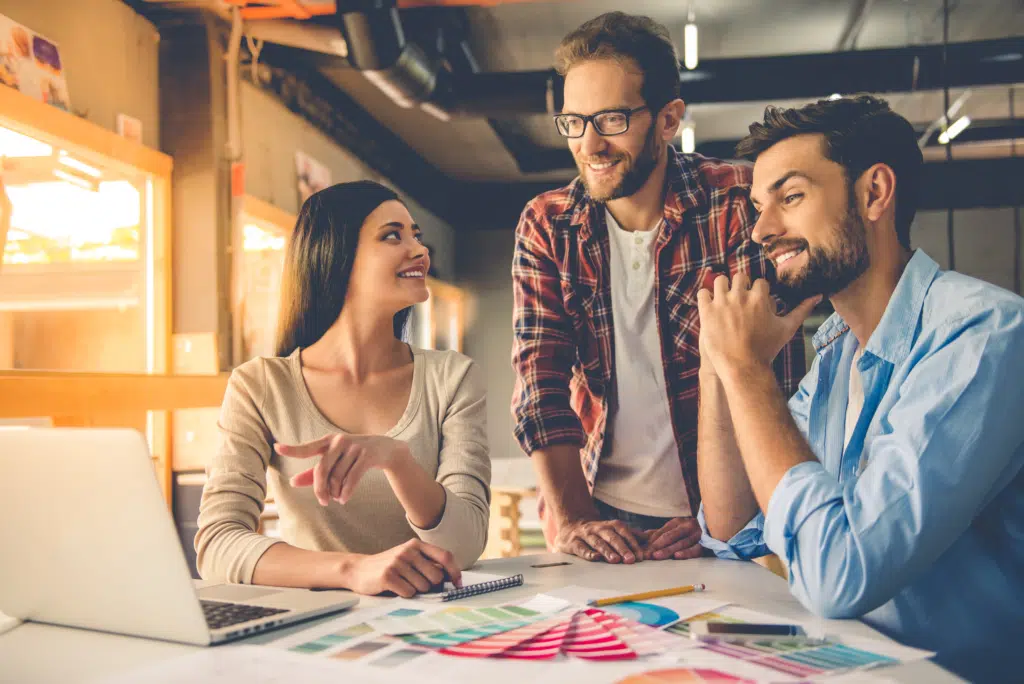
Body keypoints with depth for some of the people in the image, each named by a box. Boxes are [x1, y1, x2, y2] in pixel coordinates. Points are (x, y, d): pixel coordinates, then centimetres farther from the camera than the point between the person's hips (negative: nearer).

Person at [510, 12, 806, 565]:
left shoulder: (737, 203, -7)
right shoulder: (546, 225, 1)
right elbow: (540, 381, -4)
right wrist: (572, 516, -14)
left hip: (721, 517, -1)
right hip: (599, 516, 2)